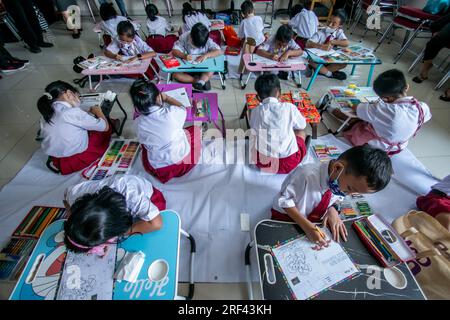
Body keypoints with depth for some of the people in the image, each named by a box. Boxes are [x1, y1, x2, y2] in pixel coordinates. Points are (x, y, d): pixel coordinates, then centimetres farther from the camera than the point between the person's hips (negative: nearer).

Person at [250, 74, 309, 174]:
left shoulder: (255, 111, -3)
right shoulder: (289, 107, -6)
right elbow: (302, 125, 12)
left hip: (262, 161, 1)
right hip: (289, 163, -1)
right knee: (301, 132, 27)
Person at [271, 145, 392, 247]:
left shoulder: (343, 181, -12)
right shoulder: (307, 175, -33)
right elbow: (284, 199, -22)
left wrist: (332, 209, -14)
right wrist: (307, 226, -29)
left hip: (315, 221, 6)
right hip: (285, 219, -5)